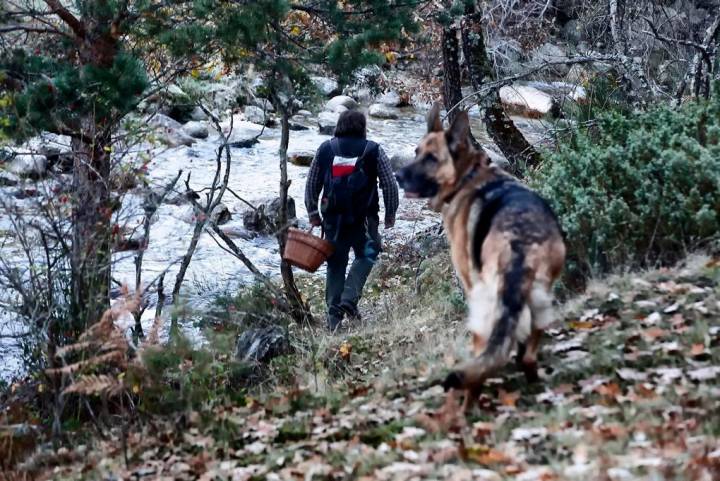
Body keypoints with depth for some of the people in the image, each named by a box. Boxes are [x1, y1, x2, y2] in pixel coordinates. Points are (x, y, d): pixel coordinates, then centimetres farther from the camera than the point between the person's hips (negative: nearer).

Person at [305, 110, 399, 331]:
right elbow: (390, 184, 0)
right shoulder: (373, 150, 0)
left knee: (336, 264, 11)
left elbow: (311, 185, 10)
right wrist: (390, 213, 11)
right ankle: (349, 299, -6)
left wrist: (313, 212, 20)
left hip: (333, 217, 3)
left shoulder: (325, 149, 6)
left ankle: (333, 314, 10)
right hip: (364, 218, -2)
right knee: (366, 255, 14)